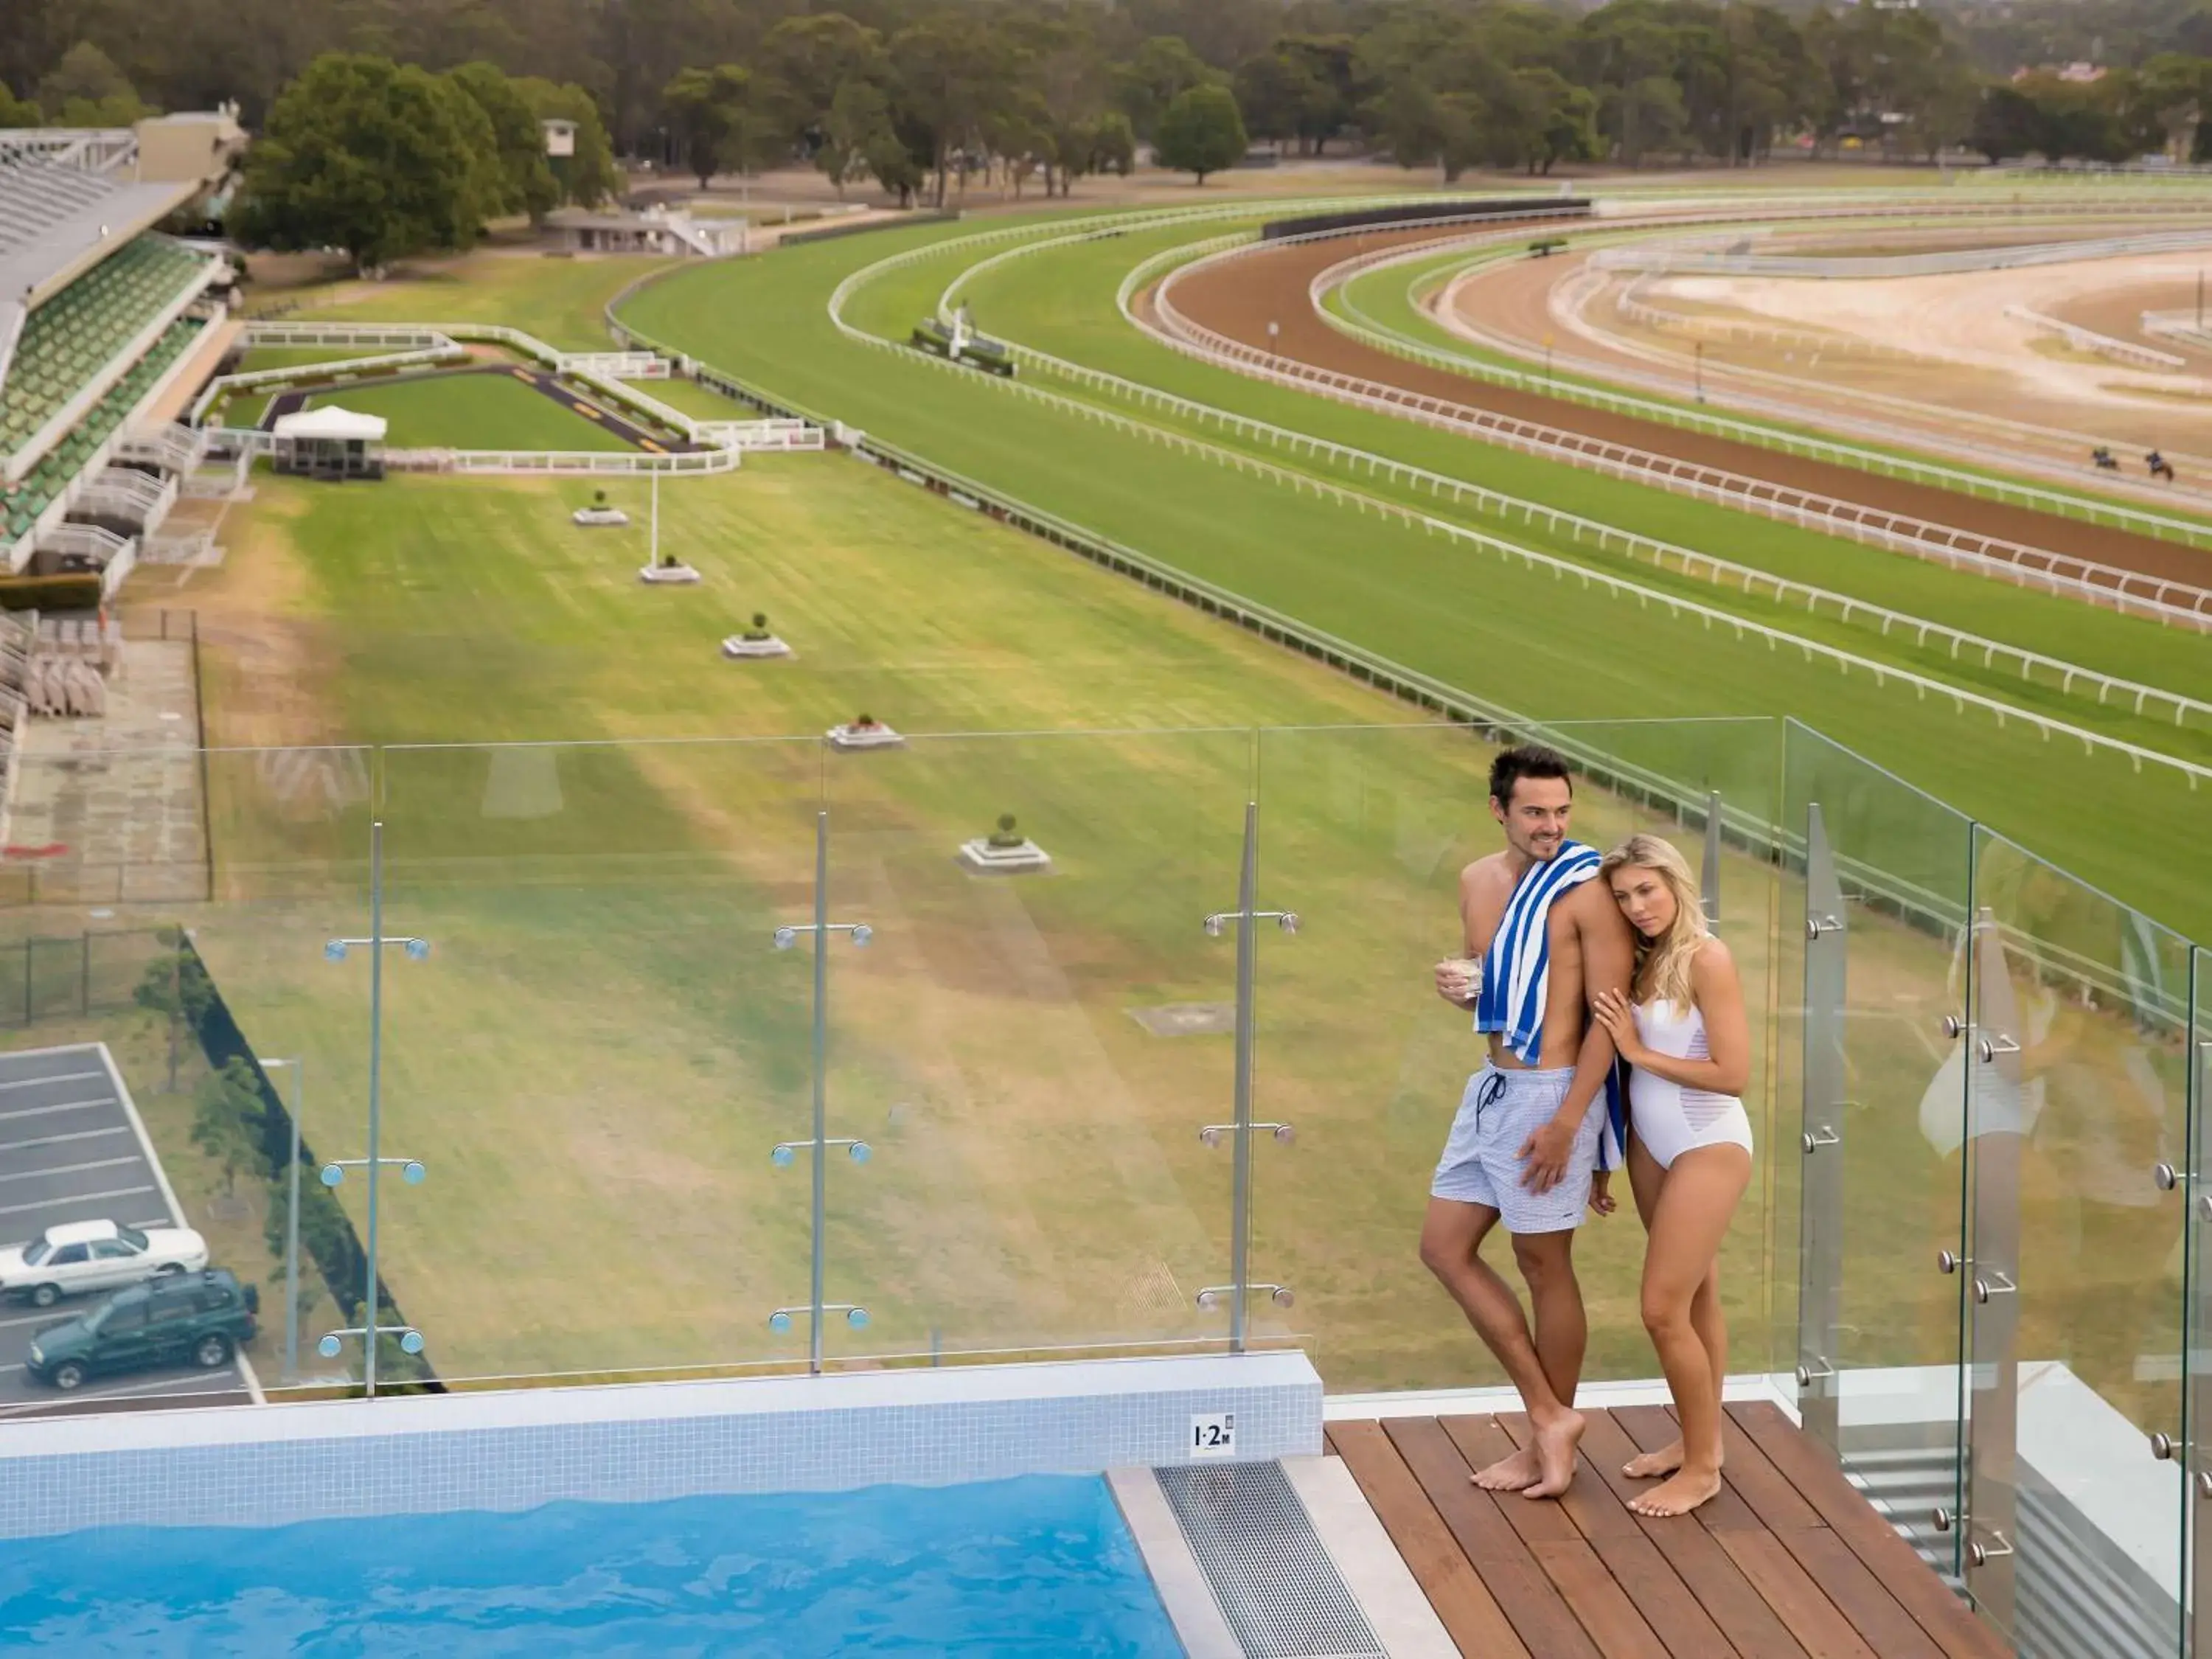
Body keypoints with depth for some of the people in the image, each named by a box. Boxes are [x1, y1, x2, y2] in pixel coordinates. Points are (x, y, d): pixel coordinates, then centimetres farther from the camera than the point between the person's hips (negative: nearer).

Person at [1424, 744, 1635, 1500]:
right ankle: (1549, 1415, 16)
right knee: (1445, 1248, 9)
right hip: (1491, 1088, 8)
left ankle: (1552, 1444, 17)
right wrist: (1460, 989, -4)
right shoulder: (1477, 882, 7)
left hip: (1551, 1094, -8)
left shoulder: (1588, 892, -15)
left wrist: (1567, 1121, -20)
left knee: (1544, 1265, 2)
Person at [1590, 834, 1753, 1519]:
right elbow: (1623, 1057, 6)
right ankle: (1699, 1440, 27)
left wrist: (1639, 1052, -15)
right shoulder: (1642, 961, 4)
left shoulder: (1707, 959, -17)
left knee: (1664, 1308, -7)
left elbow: (1733, 1074, -19)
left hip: (1708, 1148, -7)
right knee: (1695, 1297, 17)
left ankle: (1702, 1467, 5)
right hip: (1651, 1144, 7)